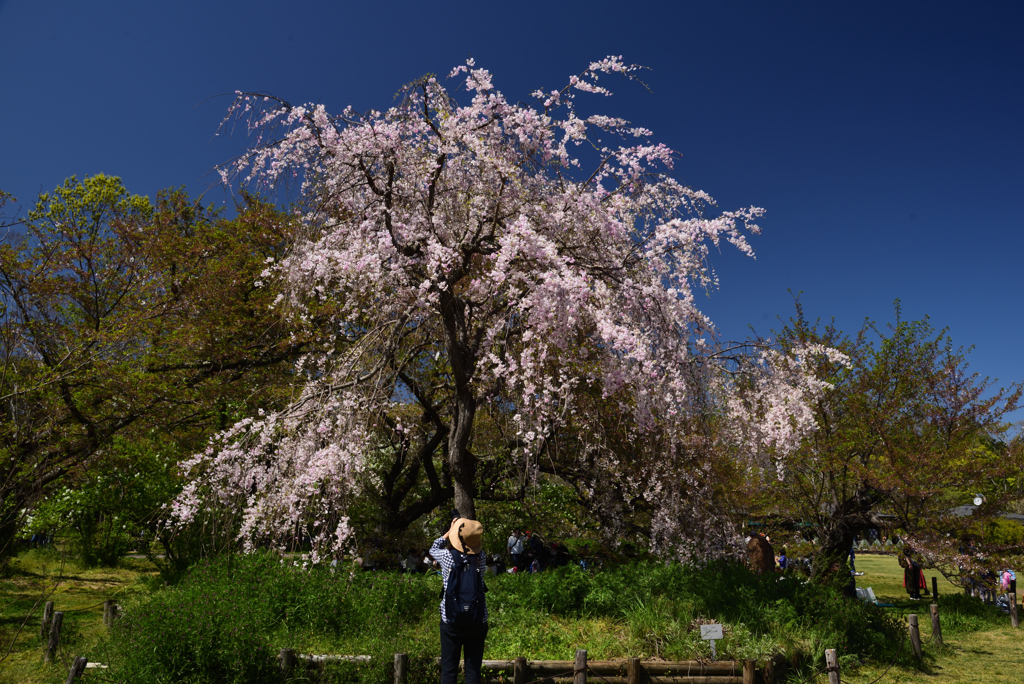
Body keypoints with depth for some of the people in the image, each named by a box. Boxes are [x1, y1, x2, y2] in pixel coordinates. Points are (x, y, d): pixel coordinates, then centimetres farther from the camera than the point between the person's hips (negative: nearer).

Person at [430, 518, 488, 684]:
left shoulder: (447, 556, -10)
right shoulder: (481, 558, -7)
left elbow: (433, 548, 13)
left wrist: (450, 531, 21)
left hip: (451, 622, -1)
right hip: (477, 622, 1)